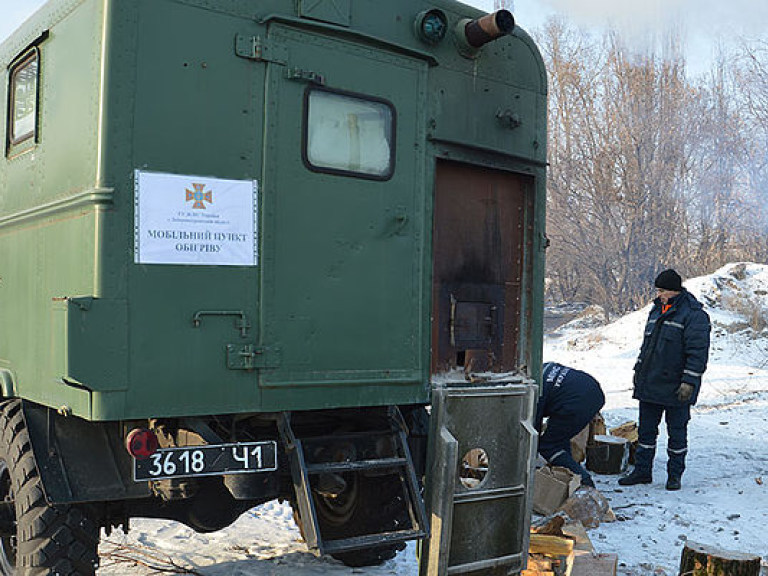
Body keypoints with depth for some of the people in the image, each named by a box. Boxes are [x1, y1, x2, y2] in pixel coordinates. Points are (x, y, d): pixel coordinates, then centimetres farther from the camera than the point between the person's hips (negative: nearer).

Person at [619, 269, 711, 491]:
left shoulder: (694, 314, -13)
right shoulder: (657, 309, 12)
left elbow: (698, 352, -16)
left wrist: (688, 382, -20)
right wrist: (639, 370, 20)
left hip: (675, 389, -7)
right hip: (649, 385, 7)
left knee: (677, 433, 6)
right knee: (646, 430, 12)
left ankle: (675, 475, 19)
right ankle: (642, 471, 22)